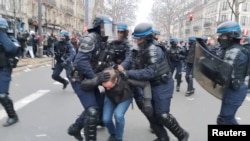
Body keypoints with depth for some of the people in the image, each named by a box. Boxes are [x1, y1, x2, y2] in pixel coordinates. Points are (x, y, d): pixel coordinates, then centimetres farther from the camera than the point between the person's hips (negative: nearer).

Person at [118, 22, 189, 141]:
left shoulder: (153, 50, -25)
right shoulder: (142, 50, 5)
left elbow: (150, 72, -34)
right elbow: (132, 58, 3)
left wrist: (128, 73, -34)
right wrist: (123, 65, -20)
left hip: (162, 86, -9)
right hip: (151, 86, 9)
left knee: (162, 115, -7)